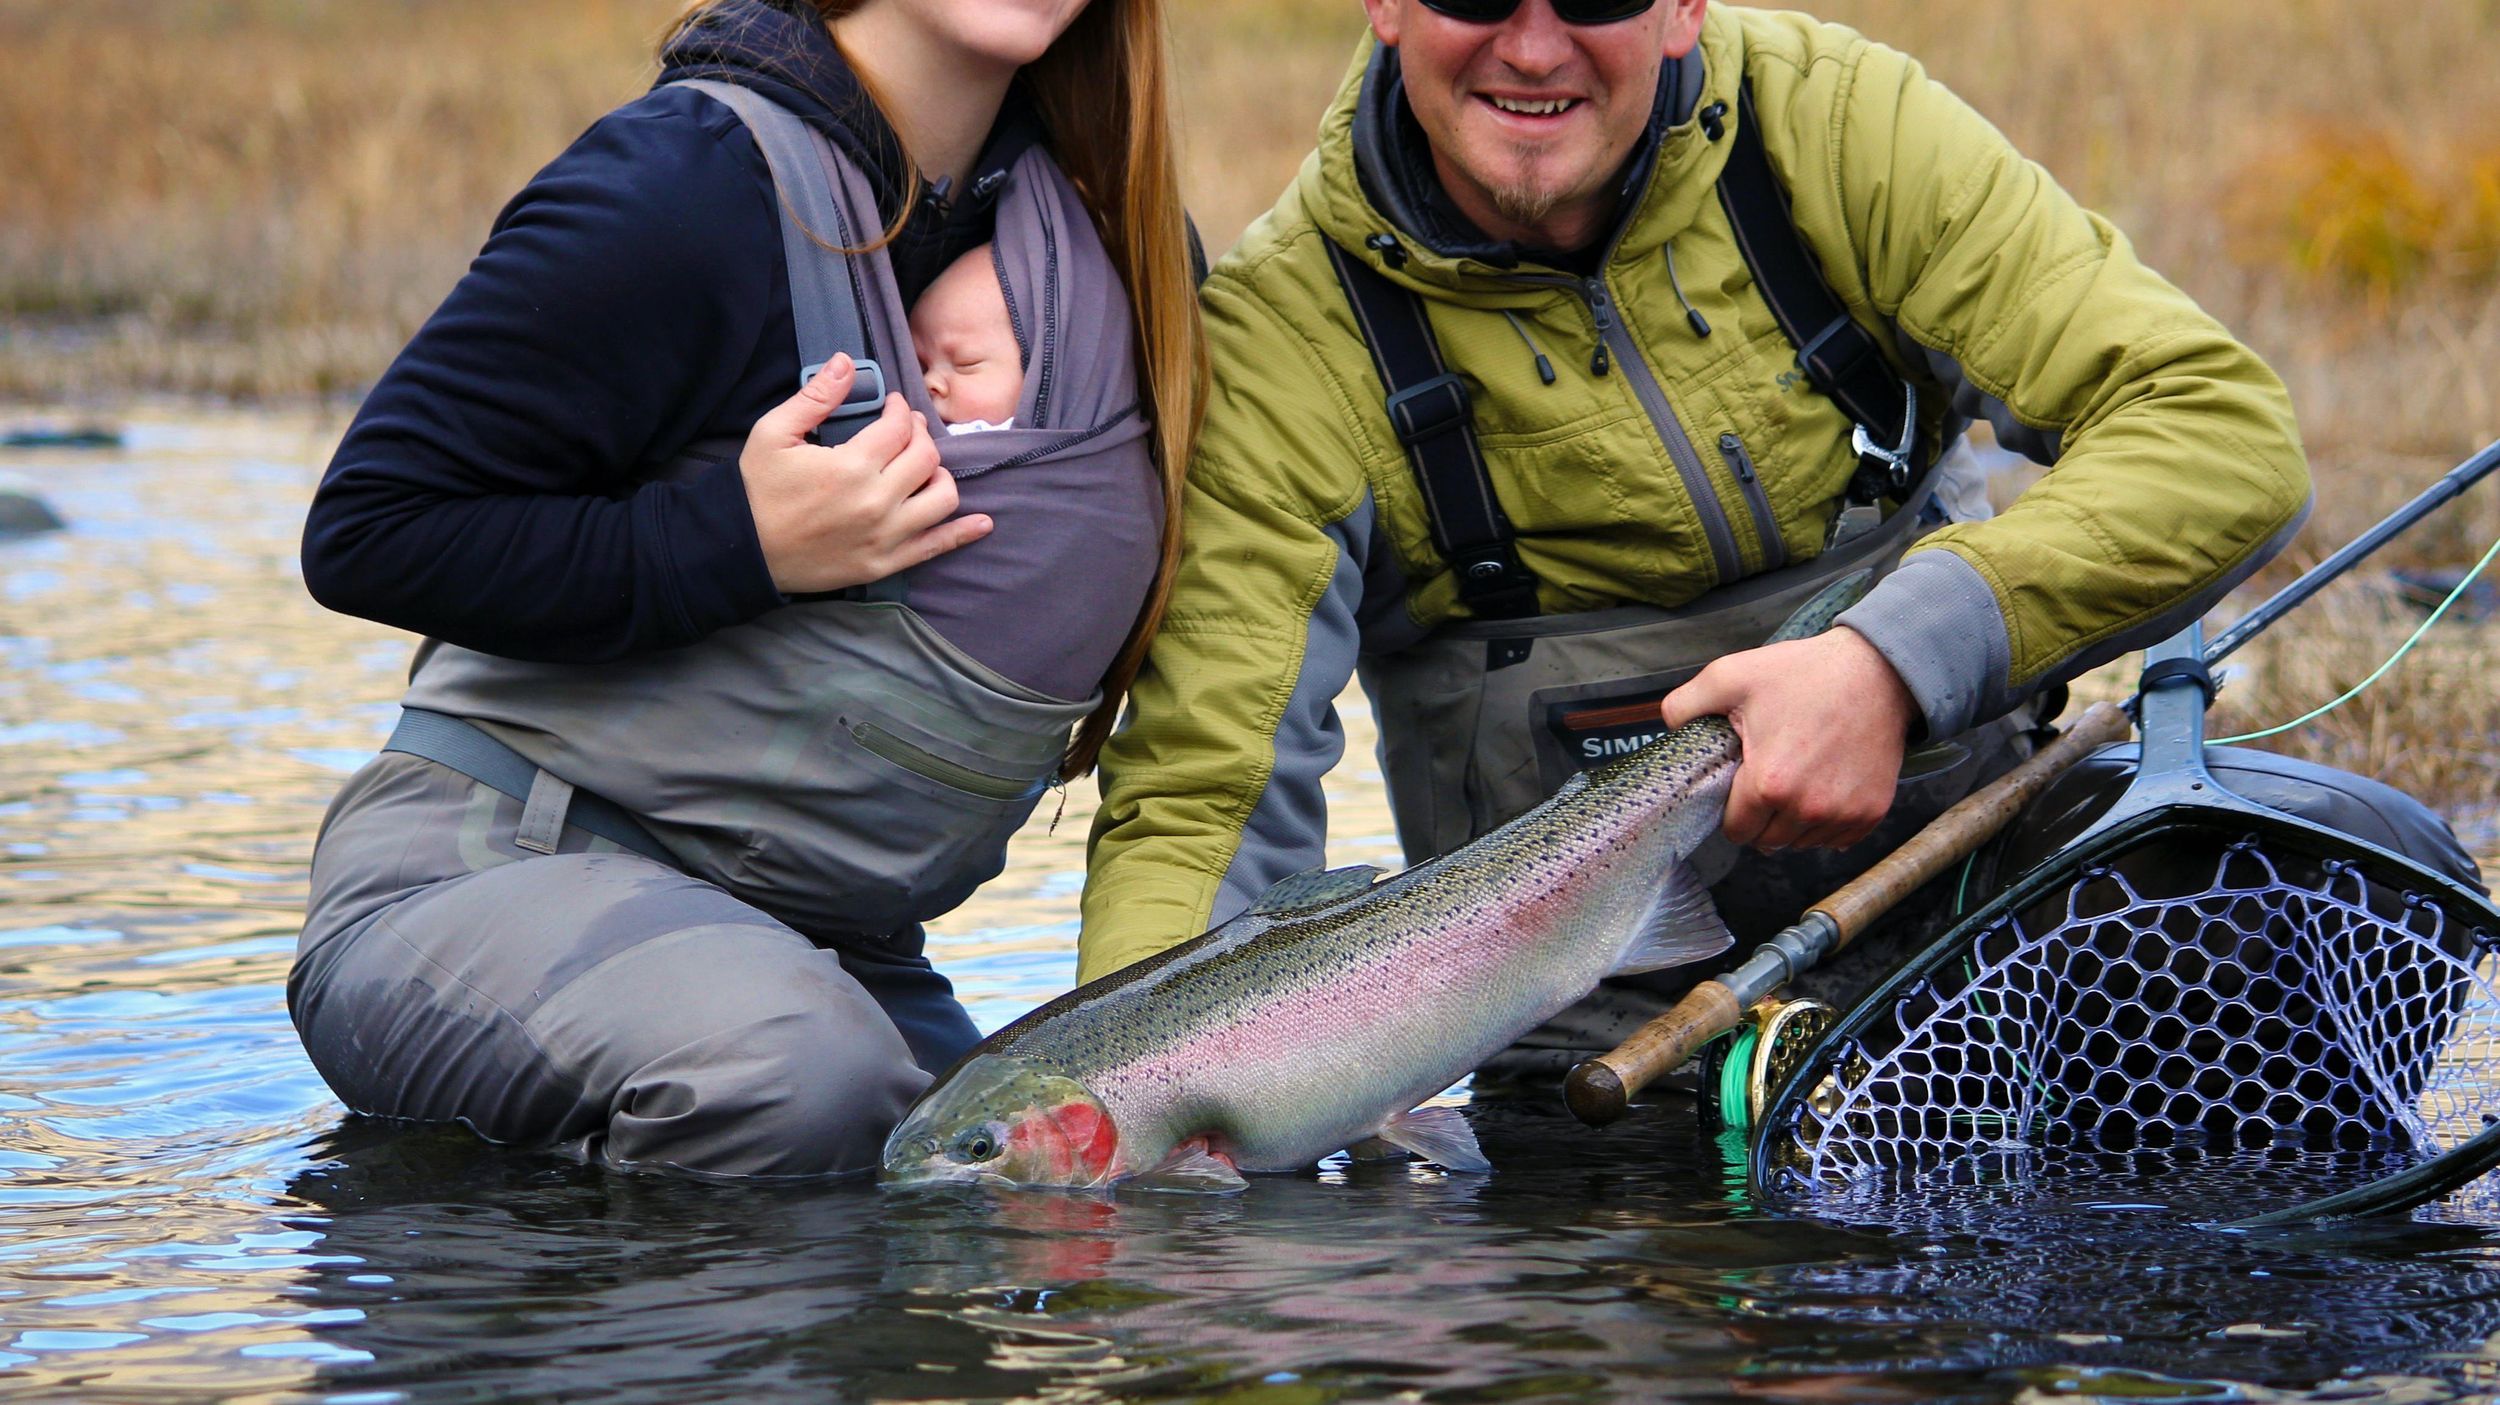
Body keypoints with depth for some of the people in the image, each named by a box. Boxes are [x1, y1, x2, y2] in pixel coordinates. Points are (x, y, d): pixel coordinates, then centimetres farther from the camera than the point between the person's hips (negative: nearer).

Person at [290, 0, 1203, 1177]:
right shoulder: (689, 181, -16)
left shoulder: (1104, 216, 5)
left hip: (828, 937, 8)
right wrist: (742, 545, -21)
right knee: (791, 1076, -37)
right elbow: (366, 533, -15)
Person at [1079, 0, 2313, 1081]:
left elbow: (2225, 429, -11)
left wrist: (1900, 658, -25)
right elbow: (1199, 801, -14)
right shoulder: (1284, 335, -10)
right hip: (1608, 1041, -3)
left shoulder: (1831, 123, -6)